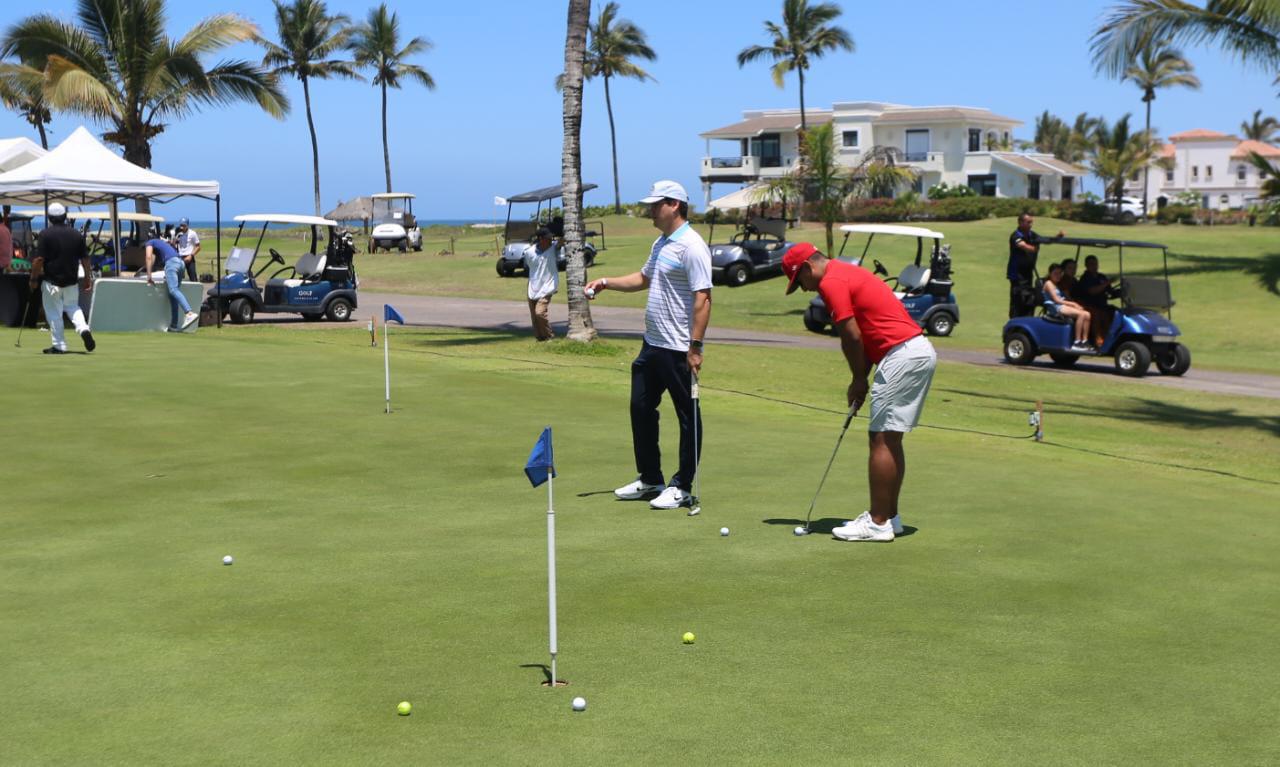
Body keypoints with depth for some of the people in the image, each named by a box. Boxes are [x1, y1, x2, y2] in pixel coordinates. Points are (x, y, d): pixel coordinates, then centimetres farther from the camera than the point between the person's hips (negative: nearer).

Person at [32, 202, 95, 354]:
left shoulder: (46, 234, -10)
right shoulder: (76, 234, 2)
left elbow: (39, 259, -13)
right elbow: (85, 258, 4)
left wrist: (34, 279, -4)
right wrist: (87, 279, 12)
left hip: (51, 281, -4)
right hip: (71, 280, 4)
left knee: (53, 313, 4)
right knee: (72, 307, 20)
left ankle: (58, 346, 5)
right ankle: (83, 329, -6)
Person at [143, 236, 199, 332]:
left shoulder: (150, 242, 17)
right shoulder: (161, 243, 39)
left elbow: (149, 258, 3)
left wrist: (149, 276, 2)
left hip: (171, 262, -8)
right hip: (180, 262, 8)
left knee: (173, 290, -21)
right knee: (173, 293, 7)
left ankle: (190, 313, -42)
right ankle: (174, 325, 2)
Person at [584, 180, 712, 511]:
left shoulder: (691, 247, -16)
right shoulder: (660, 244, 14)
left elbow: (703, 298, -21)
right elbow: (644, 278, 32)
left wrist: (695, 346, -25)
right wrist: (605, 282, 21)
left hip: (678, 349, -10)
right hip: (652, 344, 10)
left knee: (688, 417, 2)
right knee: (641, 408, 15)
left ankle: (683, 487, 9)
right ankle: (649, 479, 27)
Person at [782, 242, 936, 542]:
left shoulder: (832, 282, -9)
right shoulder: (848, 273, 21)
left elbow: (852, 337, -11)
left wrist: (859, 380, 4)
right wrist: (861, 381, 14)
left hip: (902, 356, -10)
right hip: (921, 351, 10)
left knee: (882, 439, -6)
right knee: (889, 440, 15)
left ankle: (878, 523, -2)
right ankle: (889, 515, 21)